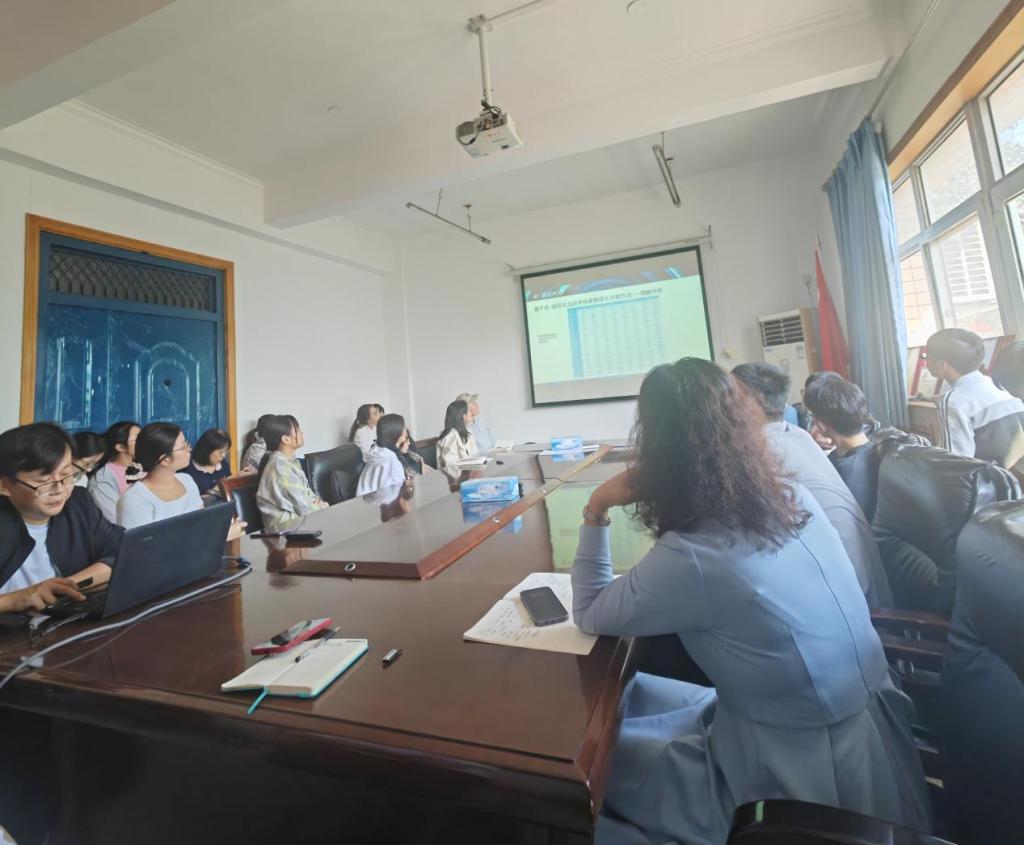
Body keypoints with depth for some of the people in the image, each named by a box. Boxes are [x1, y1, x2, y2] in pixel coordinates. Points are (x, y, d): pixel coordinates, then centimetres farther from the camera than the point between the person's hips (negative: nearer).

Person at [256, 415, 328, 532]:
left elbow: (306, 491, 14)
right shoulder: (280, 467, -20)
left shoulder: (291, 460, 7)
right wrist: (322, 509, -6)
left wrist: (318, 502, -4)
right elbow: (303, 507, -20)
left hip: (297, 516, 8)